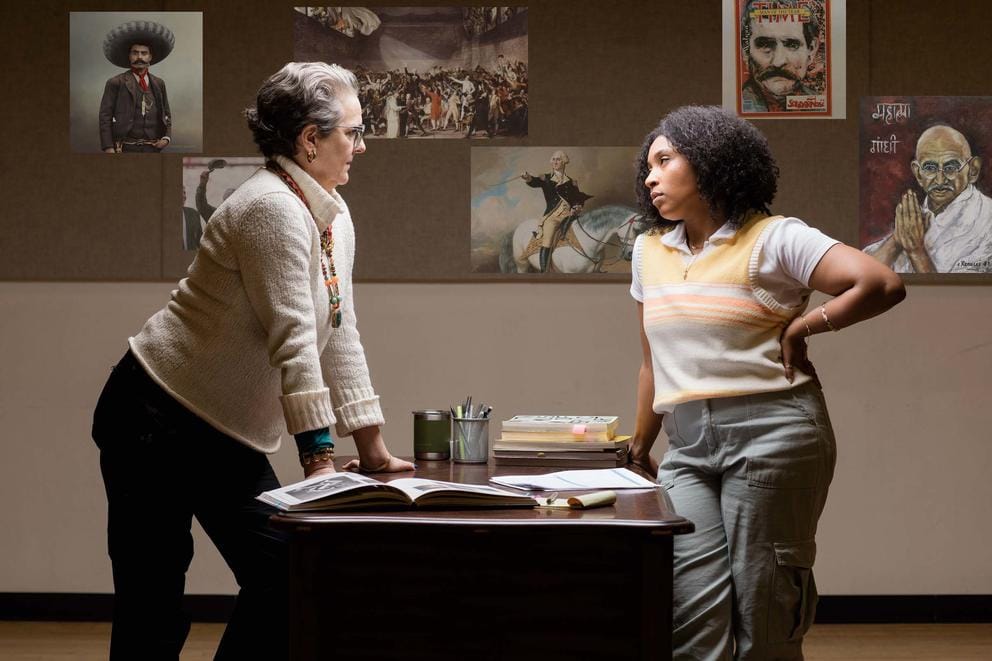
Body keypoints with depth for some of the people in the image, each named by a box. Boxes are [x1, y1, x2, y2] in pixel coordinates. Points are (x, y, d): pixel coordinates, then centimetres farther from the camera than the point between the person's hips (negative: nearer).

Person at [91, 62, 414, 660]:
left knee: (284, 577, 2)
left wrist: (373, 451, 9)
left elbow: (340, 337, 10)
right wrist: (319, 457, -28)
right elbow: (293, 341, -26)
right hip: (159, 423, -9)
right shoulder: (273, 208, -20)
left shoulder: (335, 215, 8)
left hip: (229, 440, 9)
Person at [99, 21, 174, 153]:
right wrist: (108, 148, -11)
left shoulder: (159, 84, 15)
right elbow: (105, 117, -1)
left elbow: (166, 114, 21)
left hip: (152, 149, 4)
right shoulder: (115, 83, 3)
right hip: (126, 148, -4)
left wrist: (166, 137, 2)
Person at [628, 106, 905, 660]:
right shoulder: (649, 250, 16)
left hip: (770, 433, -5)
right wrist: (640, 449, 25)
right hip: (687, 448, 5)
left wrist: (801, 328, -5)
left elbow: (883, 285, -13)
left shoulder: (773, 239, -2)